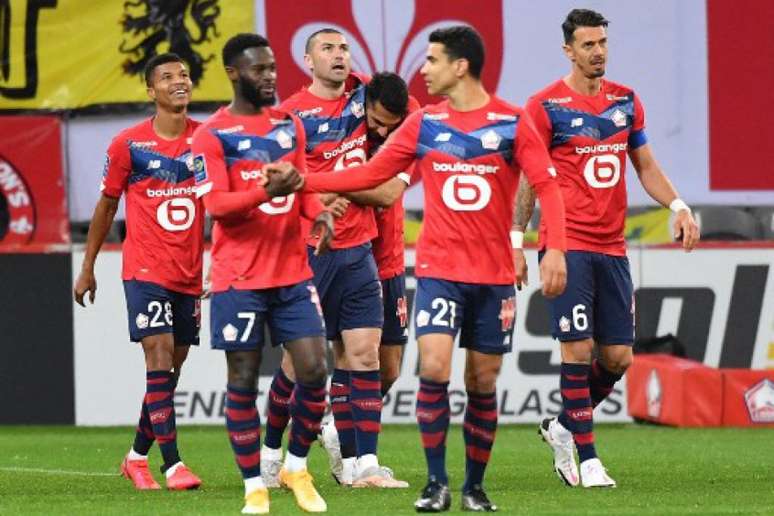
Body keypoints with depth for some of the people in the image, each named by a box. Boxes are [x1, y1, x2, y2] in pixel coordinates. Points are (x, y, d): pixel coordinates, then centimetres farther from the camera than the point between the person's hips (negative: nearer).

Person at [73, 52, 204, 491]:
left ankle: (138, 456, 25)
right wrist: (87, 268, 9)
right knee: (159, 353, -16)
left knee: (172, 366, 9)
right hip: (145, 269, -4)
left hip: (190, 273, 4)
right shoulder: (128, 145, -3)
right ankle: (172, 463, -18)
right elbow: (107, 207, 7)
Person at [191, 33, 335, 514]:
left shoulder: (290, 125, 11)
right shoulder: (212, 135, -6)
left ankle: (297, 466, 17)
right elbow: (217, 205, -13)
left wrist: (319, 212, -6)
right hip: (239, 277, -4)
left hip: (294, 274, 4)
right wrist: (267, 192, -28)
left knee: (314, 370, -3)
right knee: (243, 380, 0)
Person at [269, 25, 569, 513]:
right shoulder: (423, 124, 4)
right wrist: (303, 180, 1)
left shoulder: (512, 122, -4)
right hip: (439, 269, 1)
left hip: (494, 275, -1)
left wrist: (555, 249, -19)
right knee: (434, 369, -15)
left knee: (483, 382, 4)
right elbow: (370, 174, 9)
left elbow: (547, 185, -7)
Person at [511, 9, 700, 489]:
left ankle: (562, 427, 25)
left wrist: (679, 206, 2)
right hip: (567, 246, -5)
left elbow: (646, 166, 18)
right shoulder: (546, 106, -3)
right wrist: (515, 242, -4)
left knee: (619, 356, 3)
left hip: (612, 247, 5)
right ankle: (587, 459, -3)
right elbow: (528, 178, 0)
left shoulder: (626, 101, 11)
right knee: (578, 349, -9)